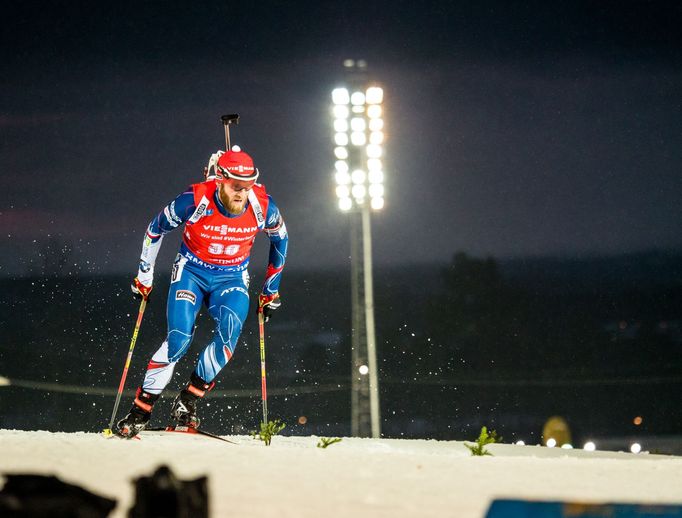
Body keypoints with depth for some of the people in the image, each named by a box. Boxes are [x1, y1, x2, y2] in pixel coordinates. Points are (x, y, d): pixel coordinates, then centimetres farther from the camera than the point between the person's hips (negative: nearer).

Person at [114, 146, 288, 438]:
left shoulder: (263, 206, -18)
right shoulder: (195, 200, -24)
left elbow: (280, 239, 5)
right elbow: (155, 229, -4)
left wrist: (271, 291, 12)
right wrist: (144, 277, 3)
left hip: (231, 279, 2)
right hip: (191, 273, -2)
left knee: (230, 333, -27)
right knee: (179, 340, -21)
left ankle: (187, 400, -14)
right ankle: (140, 411, -10)